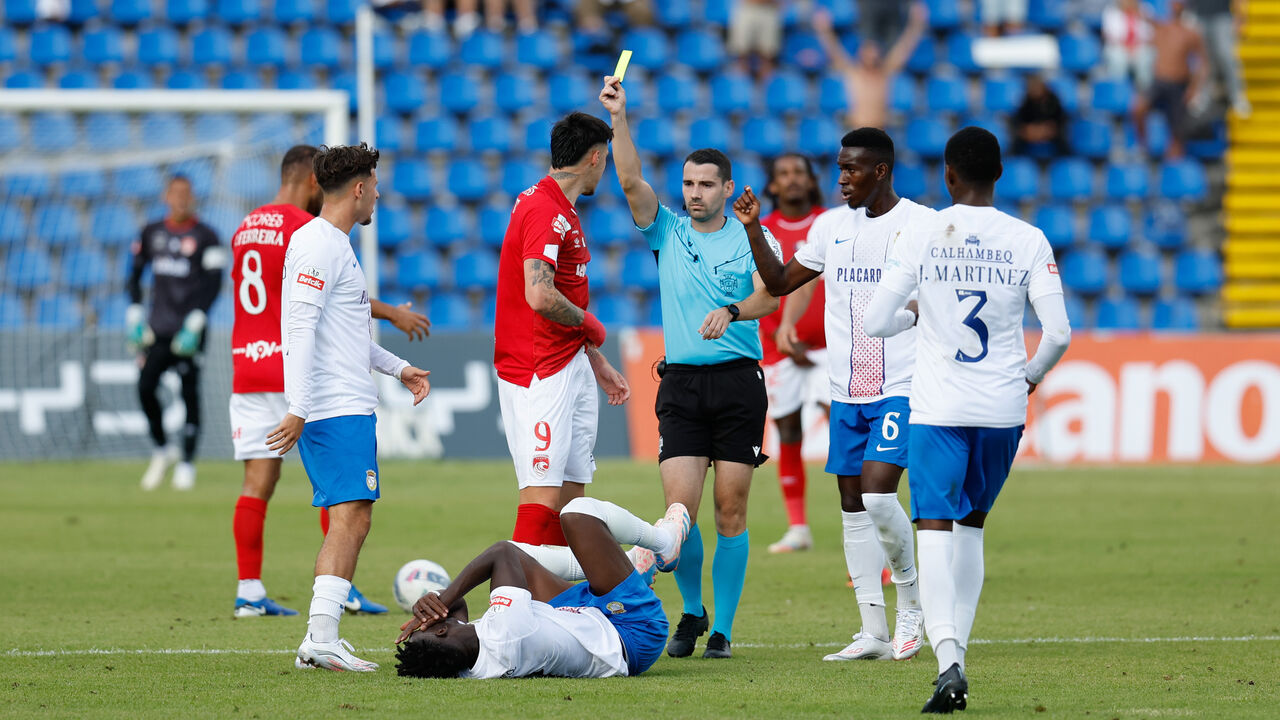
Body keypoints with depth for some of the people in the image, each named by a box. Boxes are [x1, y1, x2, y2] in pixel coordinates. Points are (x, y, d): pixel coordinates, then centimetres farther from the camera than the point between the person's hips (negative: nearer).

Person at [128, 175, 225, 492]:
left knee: (189, 392, -3)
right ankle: (162, 450, 14)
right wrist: (135, 316, 8)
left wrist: (195, 323, -12)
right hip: (157, 328, 3)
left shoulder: (205, 237, -2)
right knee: (145, 386, -7)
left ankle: (187, 463, 5)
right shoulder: (151, 234, 11)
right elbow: (135, 275, 18)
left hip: (187, 330, -3)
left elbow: (213, 284, -5)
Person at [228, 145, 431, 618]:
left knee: (257, 481, 3)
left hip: (247, 367, 6)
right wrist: (393, 314, -5)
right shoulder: (307, 228, -9)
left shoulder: (245, 228, 14)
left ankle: (249, 592, -2)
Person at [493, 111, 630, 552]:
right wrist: (589, 324, -11)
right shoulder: (544, 211, -16)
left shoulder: (562, 212, 17)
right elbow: (539, 296, -28)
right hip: (541, 373, -10)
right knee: (544, 497, -14)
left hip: (571, 366, 10)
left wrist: (598, 364, 25)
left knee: (572, 496, 9)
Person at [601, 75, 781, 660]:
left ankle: (722, 628, 7)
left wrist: (730, 311, -33)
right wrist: (619, 119, -15)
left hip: (739, 381, -1)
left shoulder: (750, 239, 3)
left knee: (731, 510, -1)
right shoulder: (667, 232, 9)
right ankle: (691, 612, 11)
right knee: (680, 506, -9)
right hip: (682, 384, 1)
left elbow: (769, 294, -13)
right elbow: (631, 181, -5)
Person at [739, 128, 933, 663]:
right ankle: (873, 632, 8)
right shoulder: (831, 226, 12)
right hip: (846, 392, 6)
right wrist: (753, 229, 8)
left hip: (901, 388, -6)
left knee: (877, 492, -17)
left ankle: (911, 600, 5)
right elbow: (779, 283, 19)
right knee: (853, 505, 3)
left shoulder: (923, 224, -5)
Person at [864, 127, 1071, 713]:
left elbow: (876, 322, -4)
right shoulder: (1028, 241, -1)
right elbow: (1058, 333, -5)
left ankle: (948, 660, -26)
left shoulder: (920, 236, -4)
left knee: (934, 528, -8)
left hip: (938, 409, -3)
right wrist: (1031, 376, 15)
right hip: (1003, 406, 3)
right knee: (971, 526, 19)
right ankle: (956, 650, 19)